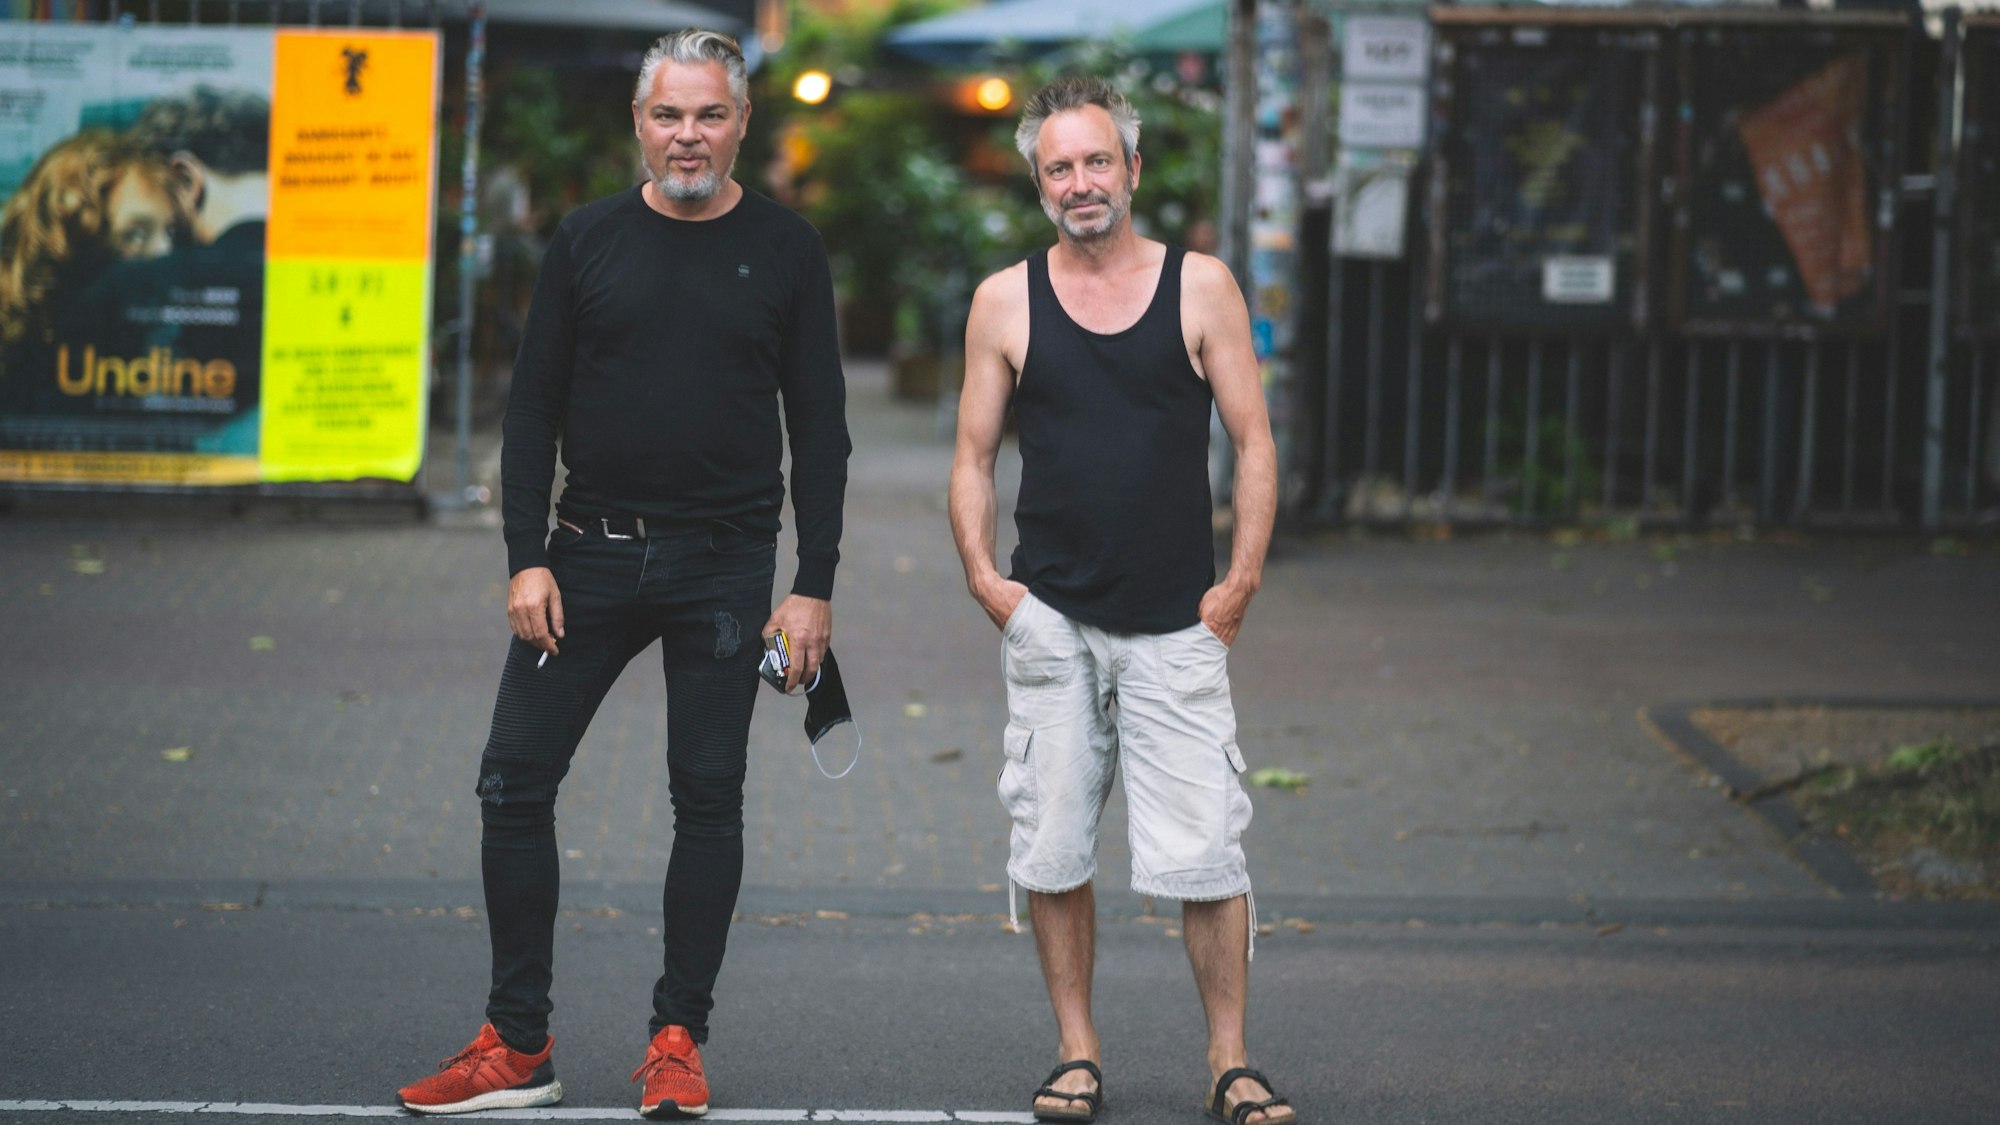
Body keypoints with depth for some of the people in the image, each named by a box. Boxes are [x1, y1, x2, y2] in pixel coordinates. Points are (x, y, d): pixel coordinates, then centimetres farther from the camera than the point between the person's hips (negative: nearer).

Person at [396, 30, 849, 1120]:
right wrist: (527, 558, -2)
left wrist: (814, 585, -5)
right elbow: (532, 409, 7)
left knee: (708, 801, 1)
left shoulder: (784, 251, 1)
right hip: (590, 551, 2)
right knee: (514, 783, -1)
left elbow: (820, 429, 2)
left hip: (722, 566, -2)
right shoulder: (588, 240, 4)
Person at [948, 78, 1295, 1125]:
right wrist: (981, 575, -4)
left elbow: (1252, 442, 4)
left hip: (1175, 625, -1)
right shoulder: (1006, 301, 5)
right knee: (1053, 851, 3)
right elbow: (973, 456, 9)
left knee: (1205, 854, -6)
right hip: (1050, 621, 1)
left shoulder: (1200, 286, 2)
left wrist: (1241, 580, -3)